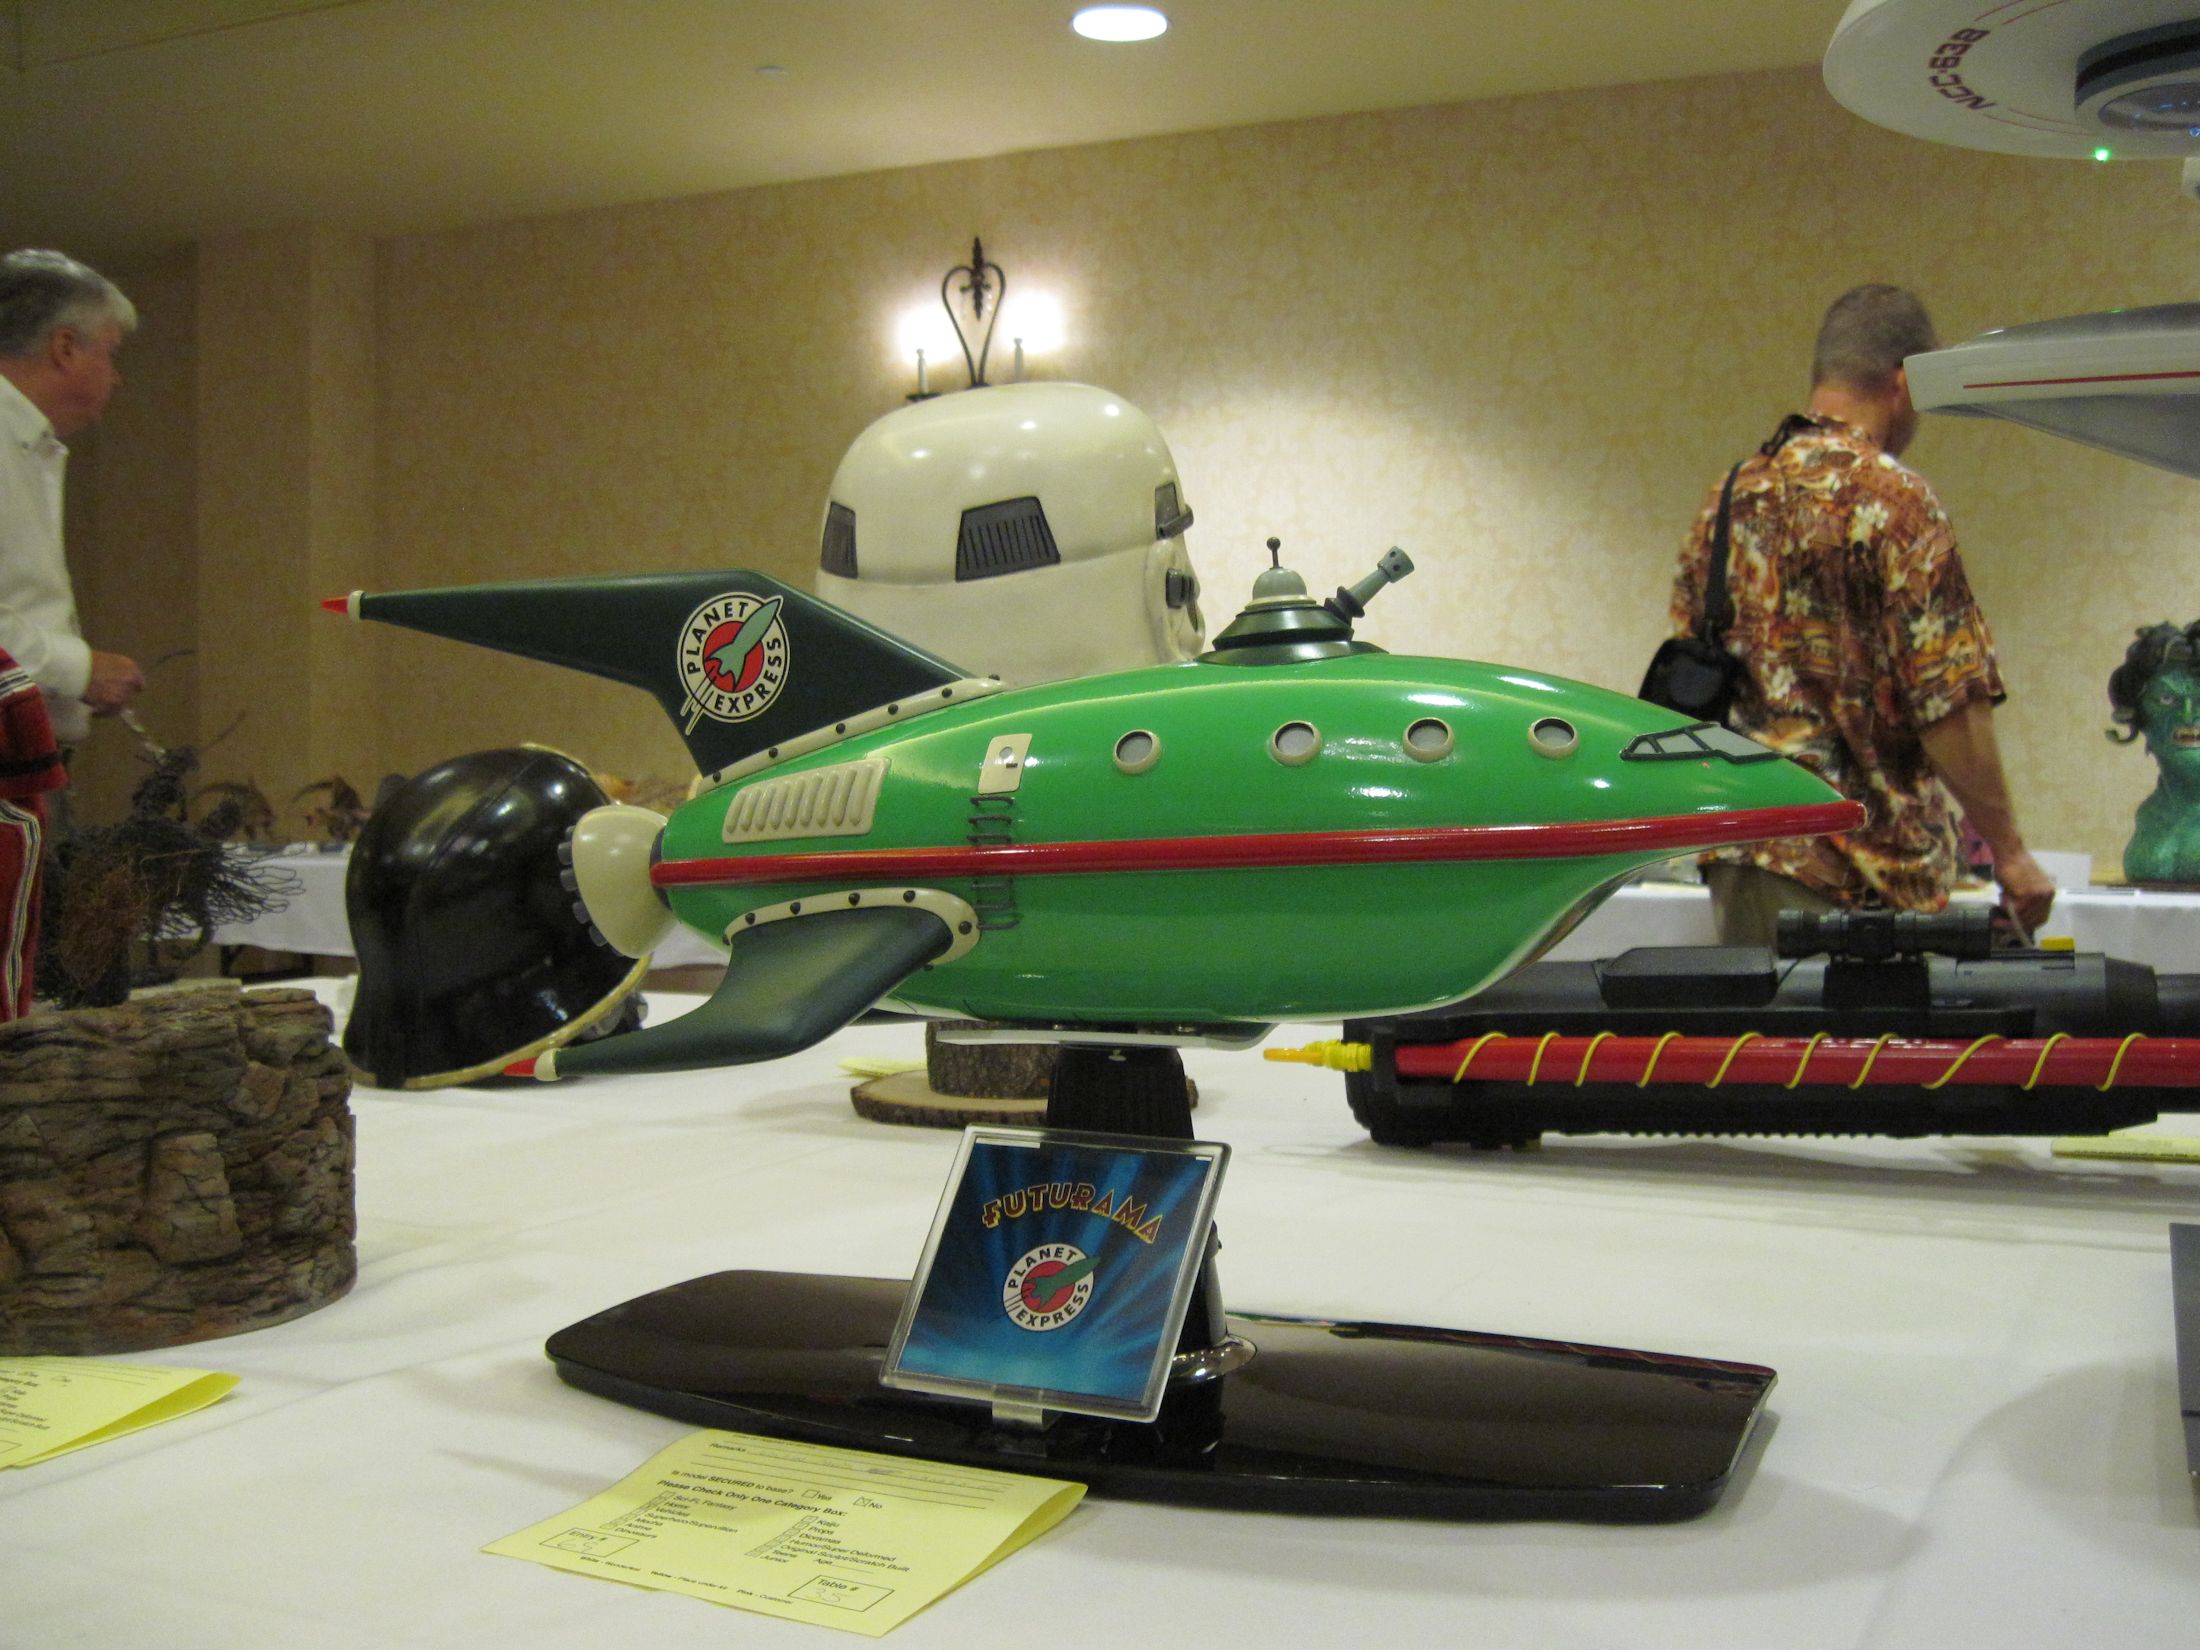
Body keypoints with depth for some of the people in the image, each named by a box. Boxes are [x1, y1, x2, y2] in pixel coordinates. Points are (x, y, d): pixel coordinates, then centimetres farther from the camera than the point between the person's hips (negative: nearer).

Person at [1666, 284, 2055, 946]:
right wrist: (2009, 852, -6)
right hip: (1861, 863, -7)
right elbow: (1949, 702, -15)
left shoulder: (1729, 496, 11)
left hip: (1737, 849, 7)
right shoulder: (1893, 499, -10)